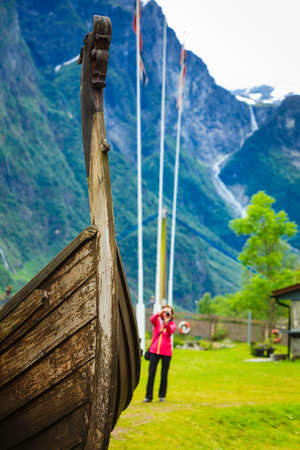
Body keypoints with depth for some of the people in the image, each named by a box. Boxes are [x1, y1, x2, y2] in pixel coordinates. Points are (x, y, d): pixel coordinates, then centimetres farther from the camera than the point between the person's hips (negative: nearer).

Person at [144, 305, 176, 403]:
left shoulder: (172, 324, 4)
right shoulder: (157, 321, 7)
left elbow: (171, 331, -17)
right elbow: (152, 319, -16)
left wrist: (166, 323, -37)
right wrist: (159, 314, -33)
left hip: (166, 352, 0)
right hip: (154, 351, 0)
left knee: (164, 375, 6)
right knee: (151, 374, -2)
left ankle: (162, 395, 19)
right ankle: (149, 396, 4)